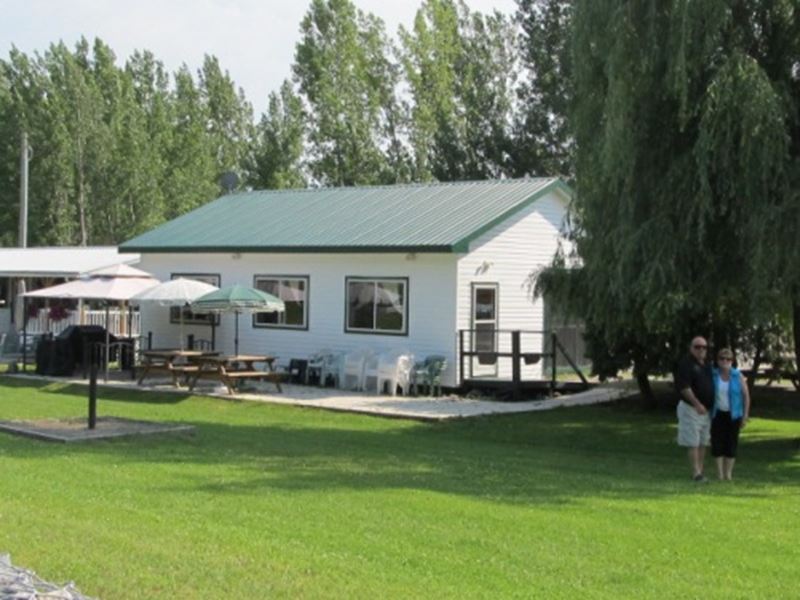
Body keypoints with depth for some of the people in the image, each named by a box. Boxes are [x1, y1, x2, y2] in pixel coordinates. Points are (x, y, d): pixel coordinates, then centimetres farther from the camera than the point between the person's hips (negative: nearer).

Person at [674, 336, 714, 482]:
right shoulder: (686, 364, -12)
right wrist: (697, 404, -25)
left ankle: (700, 471, 14)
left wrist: (710, 406, 15)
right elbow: (684, 387, -19)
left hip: (705, 409, 8)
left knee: (703, 443, 9)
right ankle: (696, 473, -7)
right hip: (691, 408, -8)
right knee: (693, 443, -7)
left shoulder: (706, 365, 13)